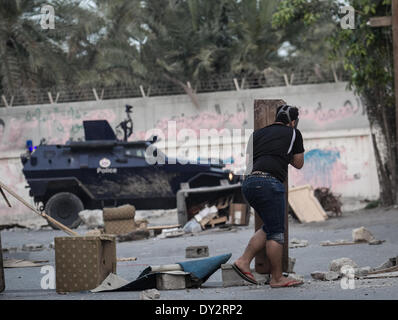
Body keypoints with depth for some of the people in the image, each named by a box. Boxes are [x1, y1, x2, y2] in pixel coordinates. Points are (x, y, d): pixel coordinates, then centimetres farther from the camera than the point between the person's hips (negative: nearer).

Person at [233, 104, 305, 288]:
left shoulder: (258, 133, 23)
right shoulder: (293, 133, 12)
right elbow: (299, 164, 22)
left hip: (248, 183, 6)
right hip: (268, 182, -6)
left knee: (270, 228, 18)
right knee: (276, 232, 1)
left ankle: (243, 261, 12)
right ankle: (277, 278, 5)